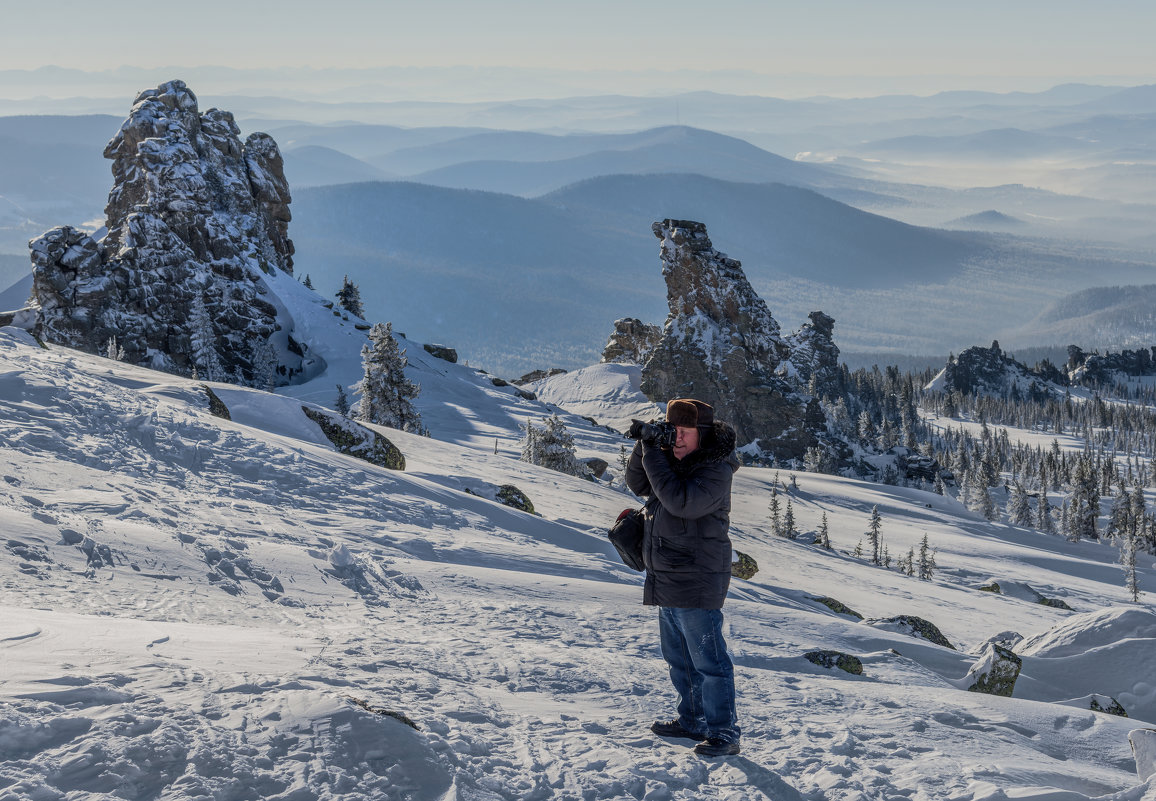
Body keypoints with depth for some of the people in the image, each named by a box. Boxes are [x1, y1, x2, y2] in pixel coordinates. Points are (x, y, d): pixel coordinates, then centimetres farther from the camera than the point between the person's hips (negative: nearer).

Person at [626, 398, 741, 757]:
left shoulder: (715, 471, -17)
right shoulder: (673, 463, 10)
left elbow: (680, 500, -29)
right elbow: (638, 484, 14)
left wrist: (653, 456, -23)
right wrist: (645, 445, -2)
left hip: (696, 583, -9)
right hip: (667, 580, 9)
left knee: (707, 659, -6)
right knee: (679, 658, 19)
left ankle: (724, 732, -1)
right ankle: (692, 720, 31)